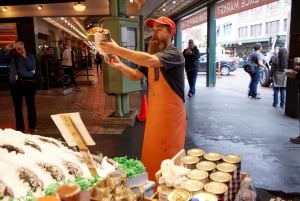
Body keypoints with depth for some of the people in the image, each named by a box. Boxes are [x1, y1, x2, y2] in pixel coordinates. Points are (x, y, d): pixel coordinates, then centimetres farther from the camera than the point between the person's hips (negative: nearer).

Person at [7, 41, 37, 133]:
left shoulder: (29, 56, 1)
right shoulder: (11, 56, 6)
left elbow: (32, 67, -11)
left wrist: (25, 57, -14)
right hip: (15, 84, 2)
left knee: (31, 105, 3)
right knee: (18, 107, 8)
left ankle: (32, 127, 14)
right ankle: (20, 128, 18)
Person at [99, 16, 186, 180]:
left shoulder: (174, 54, -16)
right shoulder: (152, 54, 11)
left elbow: (150, 61, -35)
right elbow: (136, 75, 12)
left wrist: (118, 50, -34)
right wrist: (120, 66, -7)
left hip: (171, 115, -8)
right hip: (154, 113, 8)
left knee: (168, 159, 4)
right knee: (151, 155, 17)